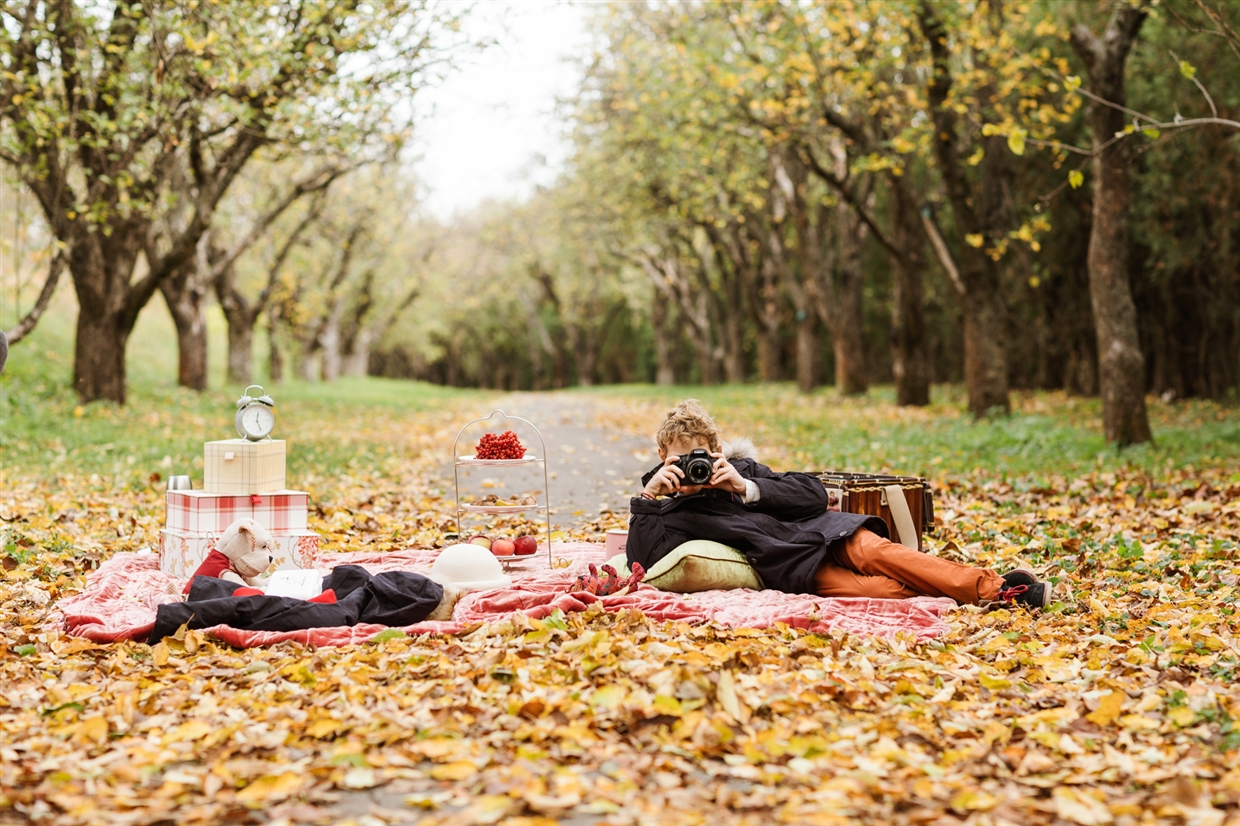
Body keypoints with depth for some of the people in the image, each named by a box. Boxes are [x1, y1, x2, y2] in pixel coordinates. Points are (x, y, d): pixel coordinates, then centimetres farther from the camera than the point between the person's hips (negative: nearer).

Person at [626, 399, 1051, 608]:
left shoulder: (739, 468, 16)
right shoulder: (673, 514, 12)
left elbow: (813, 494, 6)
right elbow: (642, 562, -6)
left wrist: (745, 487, -5)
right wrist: (646, 495, -10)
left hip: (814, 531, 2)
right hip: (789, 567, -2)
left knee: (875, 552, -27)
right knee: (876, 589, -29)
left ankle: (992, 586, -32)